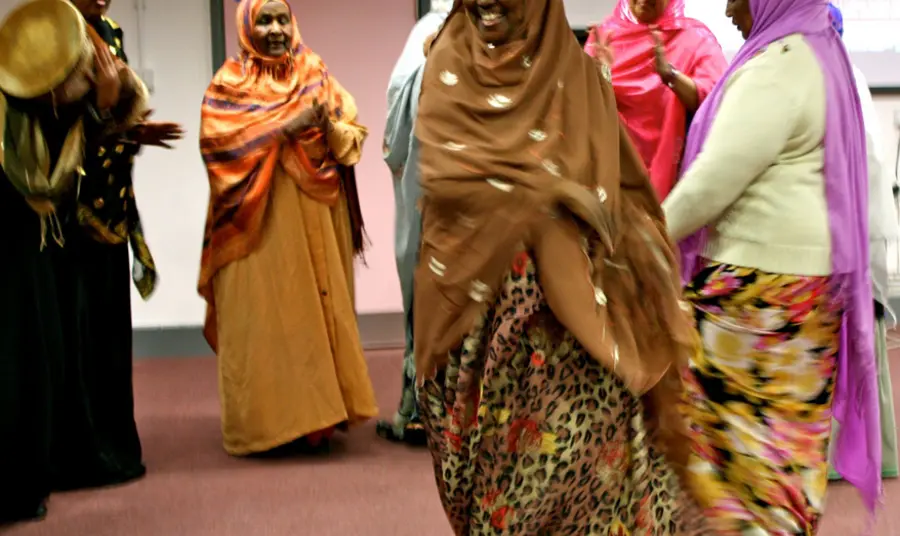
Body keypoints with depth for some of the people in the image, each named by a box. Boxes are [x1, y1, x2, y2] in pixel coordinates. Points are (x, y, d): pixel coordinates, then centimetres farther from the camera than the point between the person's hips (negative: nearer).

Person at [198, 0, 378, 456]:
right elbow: (218, 145, -13)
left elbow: (354, 138, 7)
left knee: (318, 311, 4)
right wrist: (285, 128, -17)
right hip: (260, 222, -3)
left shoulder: (317, 76, 12)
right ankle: (267, 421, 4)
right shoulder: (229, 84, 1)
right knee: (263, 320, -4)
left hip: (314, 218, 4)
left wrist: (328, 124, -15)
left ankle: (314, 415, 14)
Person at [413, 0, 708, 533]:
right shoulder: (449, 69, 2)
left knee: (576, 431, -3)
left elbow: (621, 180, 9)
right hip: (481, 293, 0)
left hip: (569, 293, 0)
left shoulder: (577, 73, 6)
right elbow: (442, 170, -14)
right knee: (494, 439, 7)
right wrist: (552, 190, -19)